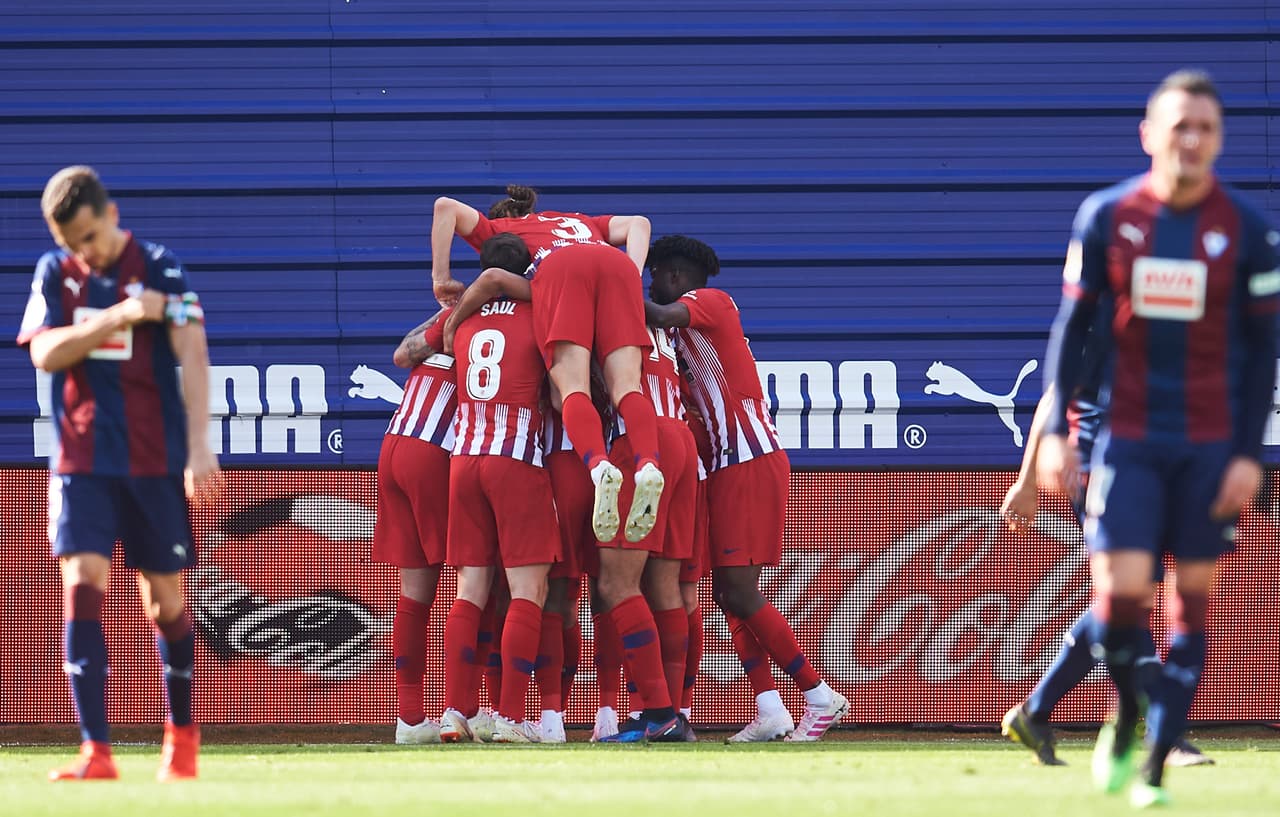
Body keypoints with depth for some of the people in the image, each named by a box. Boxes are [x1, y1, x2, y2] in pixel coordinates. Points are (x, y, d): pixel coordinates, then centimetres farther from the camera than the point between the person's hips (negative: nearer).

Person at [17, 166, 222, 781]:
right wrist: (117, 317, -18)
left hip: (155, 461, -2)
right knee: (82, 588, -12)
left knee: (165, 602, 4)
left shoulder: (160, 270, -4)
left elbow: (192, 357, -10)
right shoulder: (54, 273, 6)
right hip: (81, 462, 2)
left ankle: (181, 732, 27)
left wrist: (199, 449, -20)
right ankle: (96, 751, -14)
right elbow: (44, 353, -6)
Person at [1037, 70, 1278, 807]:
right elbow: (1073, 325, 6)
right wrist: (1057, 429, 0)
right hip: (1127, 439, 0)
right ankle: (1125, 718, 15)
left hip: (1212, 446, 0)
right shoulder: (1106, 218, 0)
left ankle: (1156, 765, 7)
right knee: (1120, 588, -12)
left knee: (1193, 599, 0)